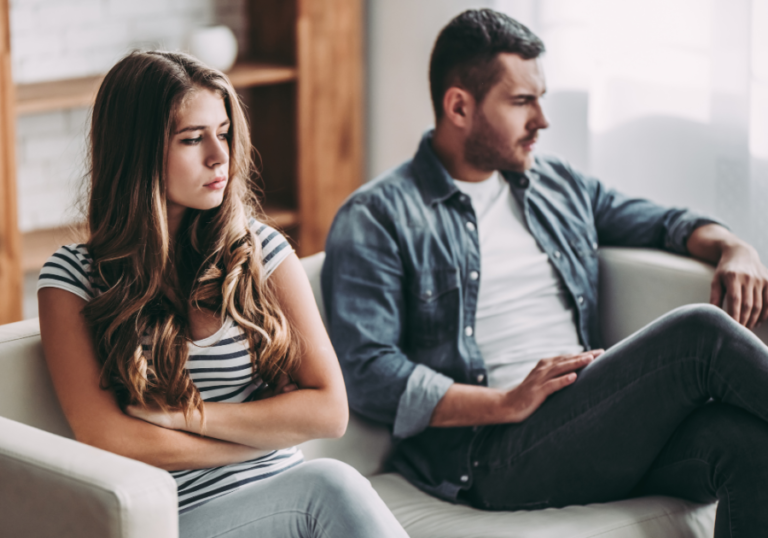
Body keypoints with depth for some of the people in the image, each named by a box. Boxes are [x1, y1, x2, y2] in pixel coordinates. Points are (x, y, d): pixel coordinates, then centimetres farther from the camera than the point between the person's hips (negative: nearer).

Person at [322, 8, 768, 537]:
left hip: (600, 430, 6)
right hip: (489, 453, -6)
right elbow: (367, 374, -8)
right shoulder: (376, 219, 3)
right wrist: (508, 404, -18)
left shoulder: (558, 186, 24)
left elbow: (661, 221, 35)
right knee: (701, 333, -24)